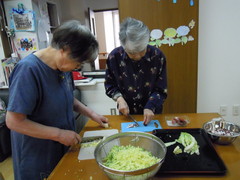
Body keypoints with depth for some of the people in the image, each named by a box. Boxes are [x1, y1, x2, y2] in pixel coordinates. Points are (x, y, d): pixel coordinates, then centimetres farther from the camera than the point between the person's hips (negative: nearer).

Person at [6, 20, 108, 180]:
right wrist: (59, 134, -23)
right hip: (38, 156, -6)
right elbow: (14, 121, -25)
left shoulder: (63, 65, -5)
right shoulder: (28, 70, -27)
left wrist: (91, 114, 2)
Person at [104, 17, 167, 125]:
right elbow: (109, 85, -2)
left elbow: (161, 90, -11)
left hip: (152, 113, -1)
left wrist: (150, 107, -24)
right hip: (126, 113, 1)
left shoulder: (157, 56, -18)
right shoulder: (114, 56, -16)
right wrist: (119, 98, -18)